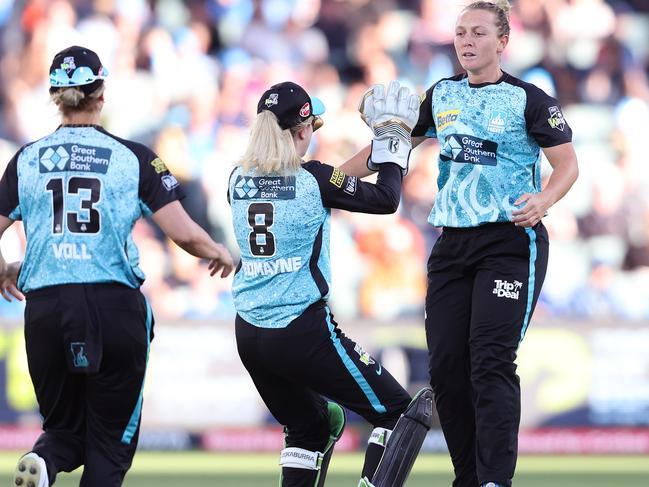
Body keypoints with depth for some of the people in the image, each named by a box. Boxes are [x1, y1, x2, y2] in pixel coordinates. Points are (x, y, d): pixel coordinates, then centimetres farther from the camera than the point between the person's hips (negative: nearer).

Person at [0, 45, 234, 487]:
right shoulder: (133, 157, -1)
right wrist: (219, 253, 17)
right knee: (111, 440, 10)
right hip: (115, 305, -2)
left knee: (64, 429, 17)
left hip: (45, 307, 2)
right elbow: (185, 235, -5)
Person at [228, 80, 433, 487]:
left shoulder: (240, 179, 2)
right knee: (395, 411, 5)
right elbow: (386, 199, -2)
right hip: (302, 331, -6)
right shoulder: (313, 179, -11)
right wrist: (393, 142, 11)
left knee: (307, 426, 24)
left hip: (249, 333, 6)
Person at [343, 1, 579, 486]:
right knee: (445, 364, 1)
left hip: (511, 242, -6)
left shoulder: (529, 99, -4)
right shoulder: (442, 95, 11)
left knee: (490, 360, -17)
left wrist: (543, 200, -25)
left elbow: (567, 165, -6)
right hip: (453, 242, 6)